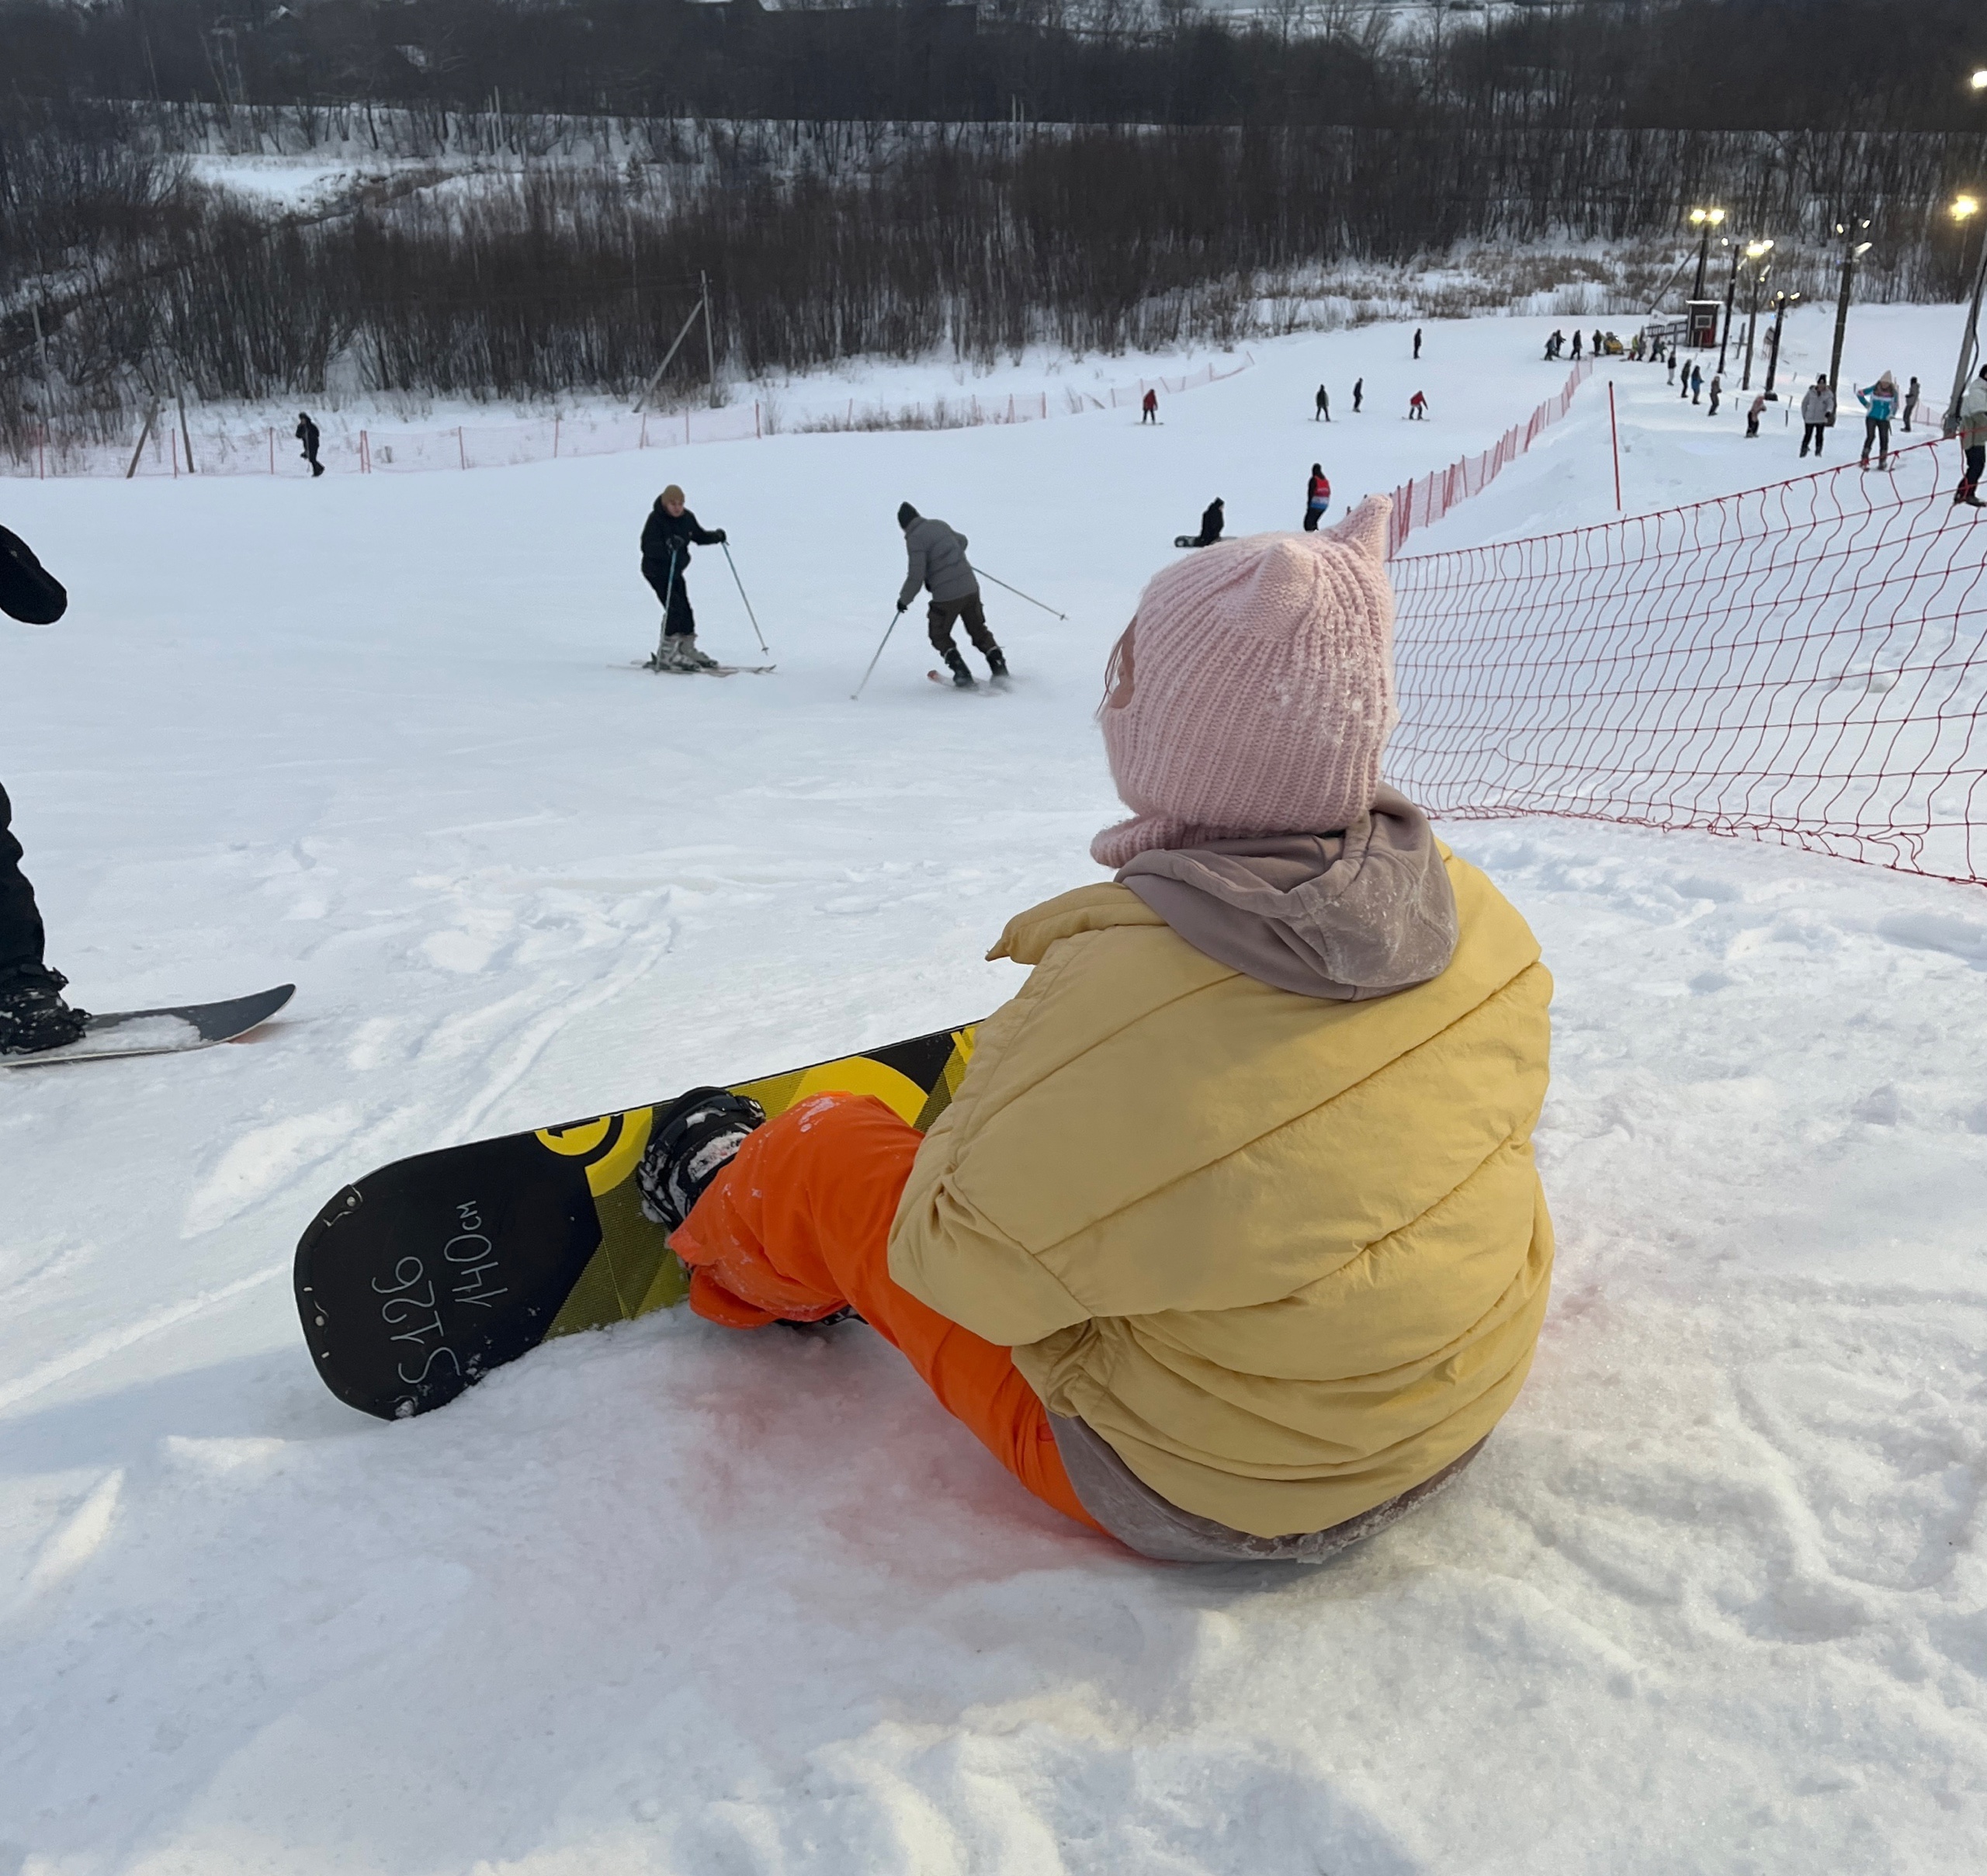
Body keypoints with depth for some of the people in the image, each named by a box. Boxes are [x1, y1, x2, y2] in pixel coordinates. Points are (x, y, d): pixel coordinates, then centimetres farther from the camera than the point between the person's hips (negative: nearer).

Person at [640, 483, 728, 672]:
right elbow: (648, 547, -28)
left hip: (676, 570, 7)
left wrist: (716, 536, -6)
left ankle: (687, 650, 24)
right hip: (657, 570, -7)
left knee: (685, 610, 10)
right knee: (675, 608, -17)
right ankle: (666, 654, -13)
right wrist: (667, 547, -46)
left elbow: (699, 535, 14)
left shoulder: (687, 518, -1)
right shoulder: (656, 519, -20)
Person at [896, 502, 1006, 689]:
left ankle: (963, 675, 4)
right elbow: (962, 541, 27)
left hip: (947, 596, -6)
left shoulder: (914, 539, -12)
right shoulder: (939, 525, 9)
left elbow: (916, 576, -16)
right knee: (979, 631, 21)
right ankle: (1000, 670, 14)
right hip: (970, 587, 6)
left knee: (939, 637, 15)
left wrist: (904, 599, -1)